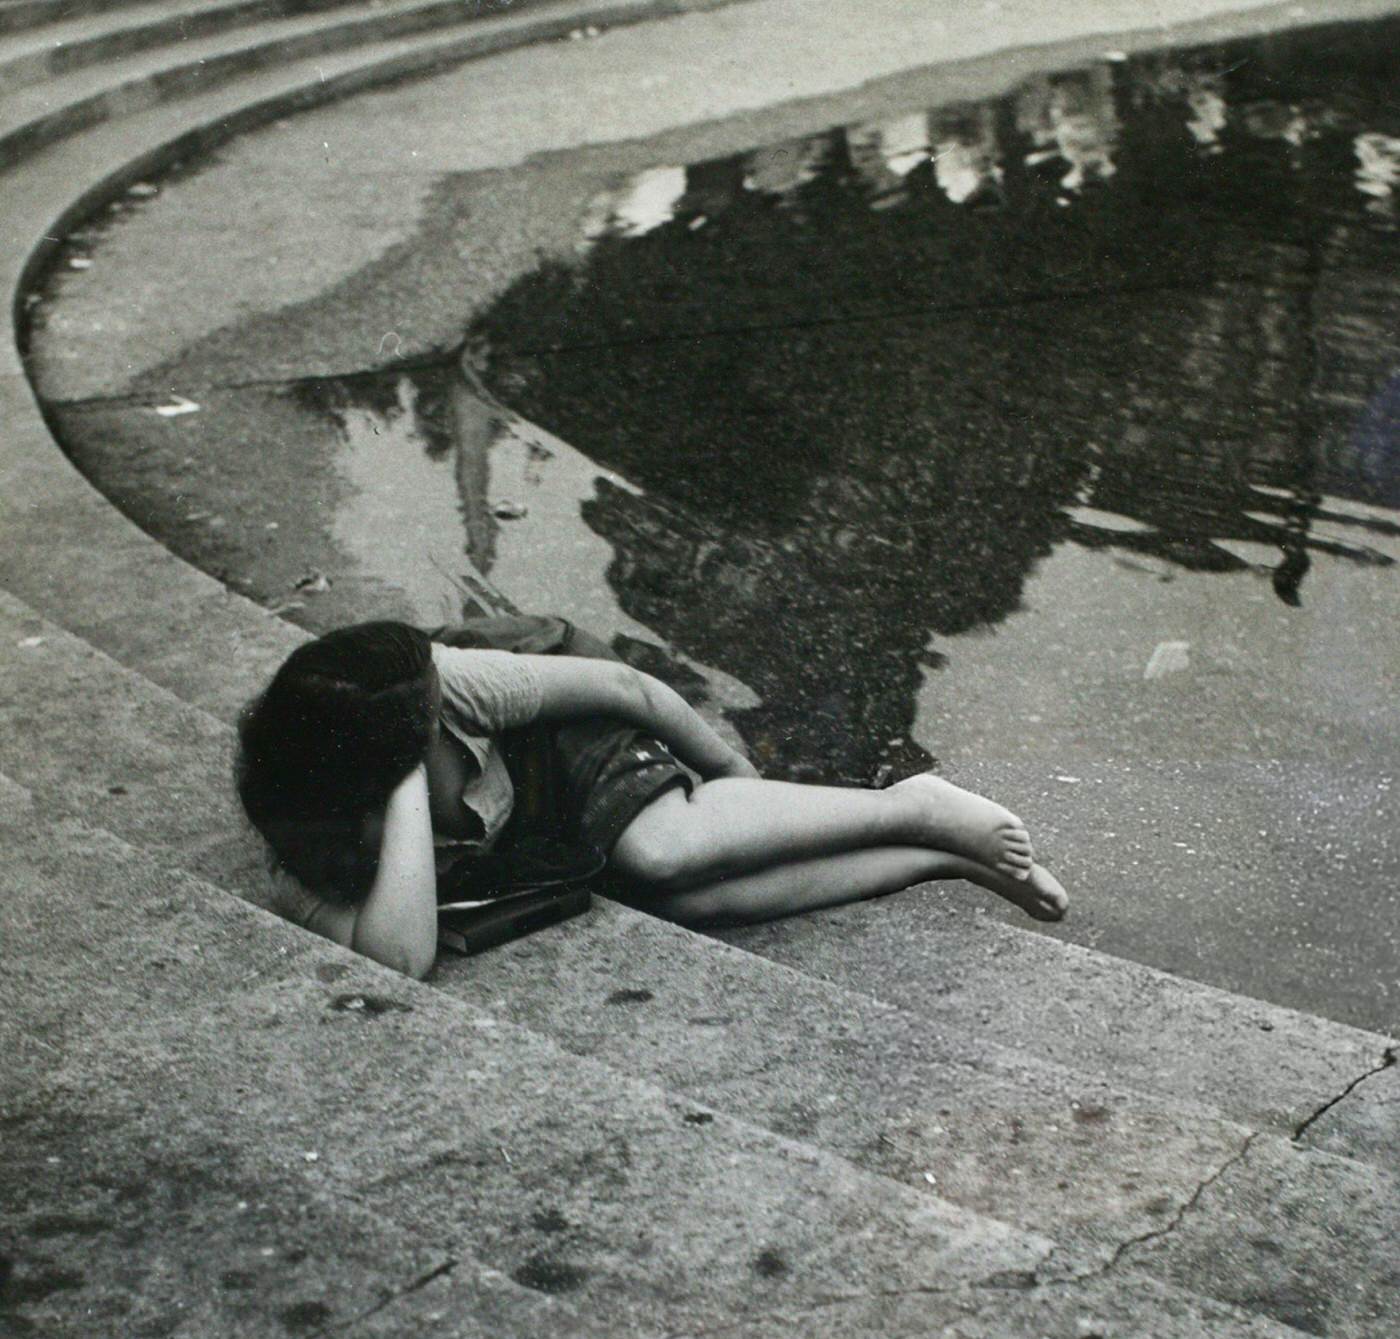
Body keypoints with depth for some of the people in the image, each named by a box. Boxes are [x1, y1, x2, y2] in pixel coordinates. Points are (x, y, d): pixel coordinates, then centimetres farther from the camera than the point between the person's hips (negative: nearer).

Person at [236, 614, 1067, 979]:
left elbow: (623, 686, -22)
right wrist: (409, 784, -48)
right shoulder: (306, 871, -32)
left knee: (659, 850, -35)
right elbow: (402, 959, -45)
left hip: (568, 726, -1)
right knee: (691, 899, -26)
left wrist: (738, 776, -8)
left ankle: (915, 808, -17)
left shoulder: (450, 683, -35)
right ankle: (940, 858, -11)